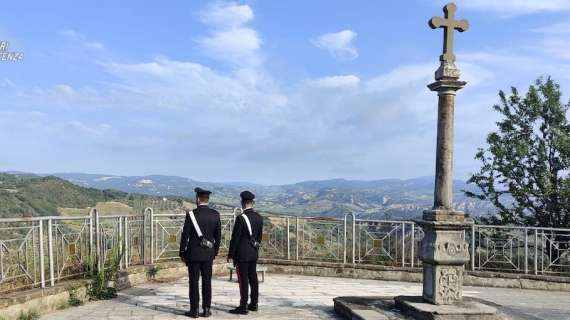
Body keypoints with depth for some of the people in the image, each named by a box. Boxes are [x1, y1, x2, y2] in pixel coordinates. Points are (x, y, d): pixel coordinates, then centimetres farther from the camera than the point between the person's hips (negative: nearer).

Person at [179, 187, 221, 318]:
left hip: (193, 253, -3)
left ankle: (194, 310, 9)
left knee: (194, 282, 4)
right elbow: (218, 235, 4)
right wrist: (215, 251, 15)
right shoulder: (215, 214, -1)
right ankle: (206, 309, 13)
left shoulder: (191, 214, -11)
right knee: (207, 281, 10)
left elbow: (185, 235, -9)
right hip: (208, 253, 3)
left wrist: (182, 253, 1)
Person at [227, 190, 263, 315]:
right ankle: (254, 304, 21)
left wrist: (230, 254, -6)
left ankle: (243, 307, 2)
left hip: (242, 254, -7)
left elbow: (235, 238, -14)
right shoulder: (259, 217, 5)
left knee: (243, 280, -2)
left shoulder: (241, 218, -16)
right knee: (253, 279, 13)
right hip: (254, 253, 7)